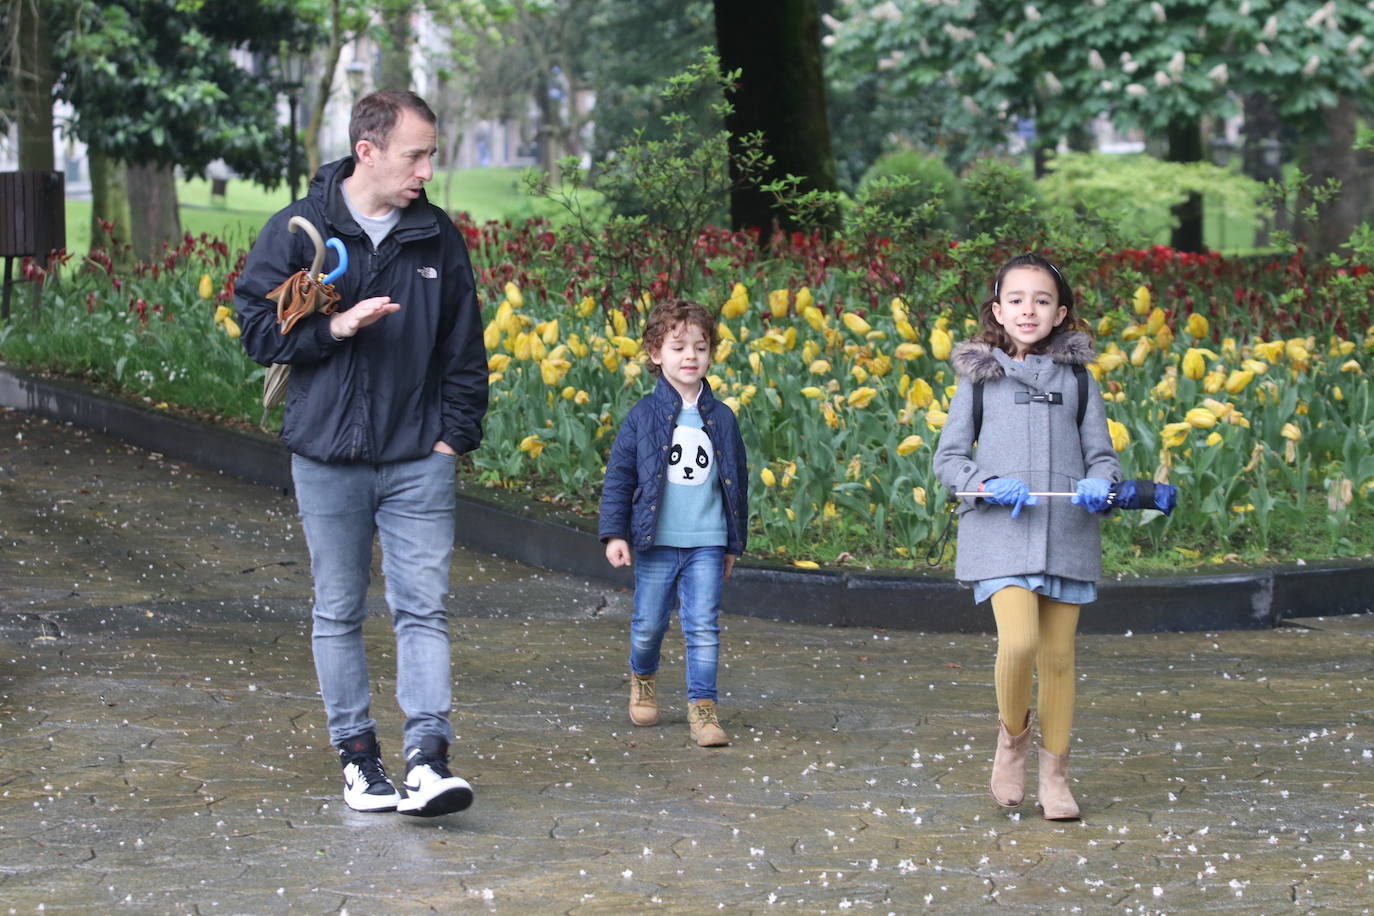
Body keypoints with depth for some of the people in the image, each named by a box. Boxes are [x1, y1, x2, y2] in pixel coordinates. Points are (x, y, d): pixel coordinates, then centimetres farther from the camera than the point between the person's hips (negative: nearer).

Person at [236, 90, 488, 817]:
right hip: (328, 456, -1)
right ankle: (356, 755, 16)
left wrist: (455, 434, 4)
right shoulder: (298, 230, -2)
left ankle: (427, 757, -12)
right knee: (338, 614, 7)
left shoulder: (438, 238, 6)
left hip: (418, 459, 1)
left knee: (422, 607, -7)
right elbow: (256, 325, -2)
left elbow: (464, 348, 12)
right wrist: (333, 327, -15)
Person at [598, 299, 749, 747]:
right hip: (656, 541, -1)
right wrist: (615, 533, -6)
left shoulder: (721, 419, 5)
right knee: (649, 623, 10)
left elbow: (736, 481, 13)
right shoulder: (643, 416, -2)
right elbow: (619, 475, 0)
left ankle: (702, 706, 3)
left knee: (703, 627, -4)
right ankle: (643, 677, 38)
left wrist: (734, 542, 15)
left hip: (706, 543, 1)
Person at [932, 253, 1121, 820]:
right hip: (1001, 534, -2)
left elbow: (1101, 454, 11)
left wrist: (1100, 484, -12)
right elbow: (948, 459, 7)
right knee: (1018, 641, -20)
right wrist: (987, 485, -12)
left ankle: (1054, 775, 17)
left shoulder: (1077, 378, 10)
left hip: (1067, 534, 2)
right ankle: (1011, 734, 9)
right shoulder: (979, 378, 6)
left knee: (1058, 656, 4)